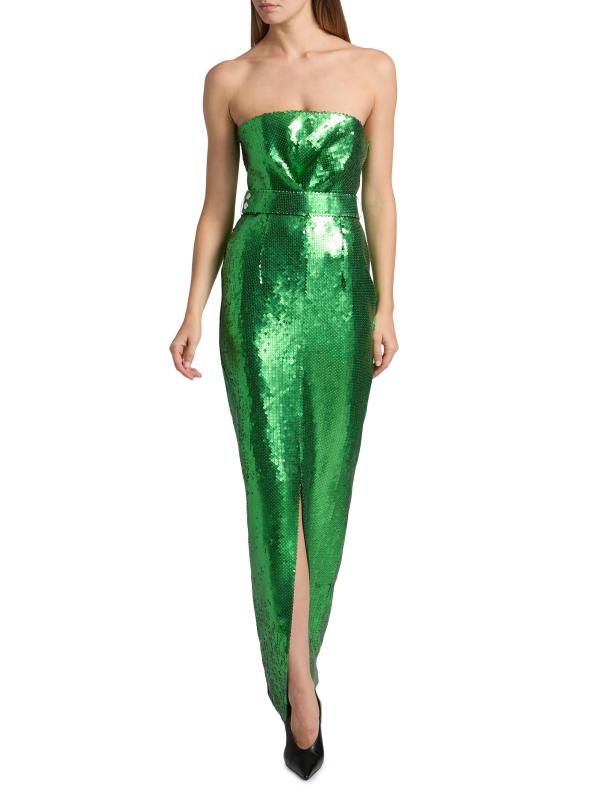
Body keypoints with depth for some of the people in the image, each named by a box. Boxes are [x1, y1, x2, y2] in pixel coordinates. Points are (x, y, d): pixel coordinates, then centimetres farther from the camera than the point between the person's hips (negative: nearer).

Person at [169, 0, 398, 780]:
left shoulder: (373, 69, 5)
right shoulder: (227, 80, 6)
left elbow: (379, 195, 4)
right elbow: (217, 203, 8)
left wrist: (385, 307, -3)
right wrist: (193, 312, 2)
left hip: (341, 289, 1)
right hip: (259, 287, -1)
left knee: (327, 472, 8)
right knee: (275, 476, -7)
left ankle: (295, 628, 31)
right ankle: (298, 679, 0)